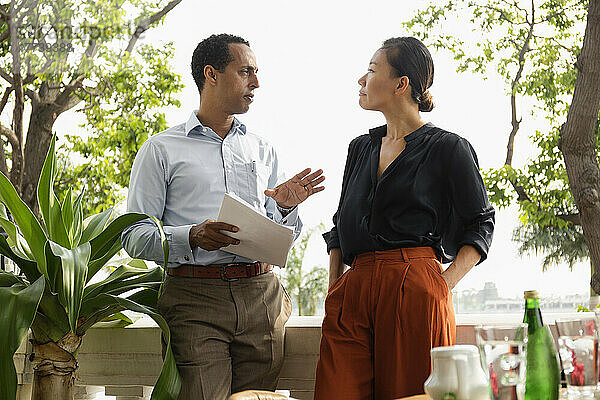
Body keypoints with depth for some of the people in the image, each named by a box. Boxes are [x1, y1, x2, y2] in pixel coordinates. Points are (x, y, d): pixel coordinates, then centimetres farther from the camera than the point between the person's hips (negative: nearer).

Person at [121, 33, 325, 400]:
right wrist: (192, 237, -18)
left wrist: (286, 208, -1)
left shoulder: (263, 151, 20)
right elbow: (135, 236, -2)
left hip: (261, 297, 4)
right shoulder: (162, 150, 6)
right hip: (195, 297, -4)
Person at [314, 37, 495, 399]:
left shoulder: (448, 148, 2)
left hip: (414, 289, -5)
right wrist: (334, 286, 13)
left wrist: (445, 282, -7)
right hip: (353, 290, 5)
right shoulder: (361, 148, 19)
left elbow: (481, 223, 5)